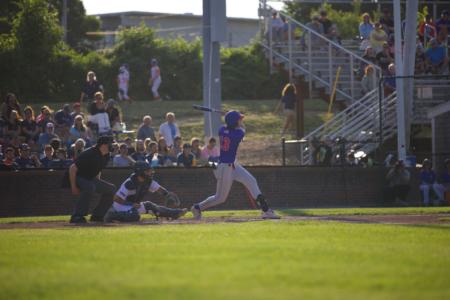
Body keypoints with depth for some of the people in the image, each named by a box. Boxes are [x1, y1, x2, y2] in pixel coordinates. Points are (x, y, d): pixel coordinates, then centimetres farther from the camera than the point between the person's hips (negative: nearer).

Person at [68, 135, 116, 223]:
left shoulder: (106, 156, 0)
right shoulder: (90, 154, -27)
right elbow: (72, 168, -27)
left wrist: (98, 182, 11)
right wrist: (73, 187, -24)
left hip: (90, 179, 9)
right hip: (78, 177, -9)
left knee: (111, 189, 1)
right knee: (90, 187, -38)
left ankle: (97, 216, 5)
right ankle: (77, 216, -32)